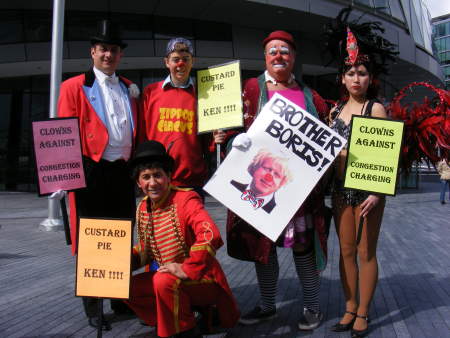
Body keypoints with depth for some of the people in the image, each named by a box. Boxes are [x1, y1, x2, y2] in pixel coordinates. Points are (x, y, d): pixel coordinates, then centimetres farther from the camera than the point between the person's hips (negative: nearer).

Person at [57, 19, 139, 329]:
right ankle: (93, 307, 15)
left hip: (123, 171, 5)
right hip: (92, 172, -5)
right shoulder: (74, 87, 0)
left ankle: (121, 299, 27)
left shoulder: (130, 88, 15)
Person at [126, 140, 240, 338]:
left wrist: (187, 269, -31)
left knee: (164, 281, -32)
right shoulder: (143, 208, 4)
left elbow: (210, 236, -34)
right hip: (166, 276, 8)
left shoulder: (185, 199, -19)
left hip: (202, 279, -7)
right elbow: (146, 249, 16)